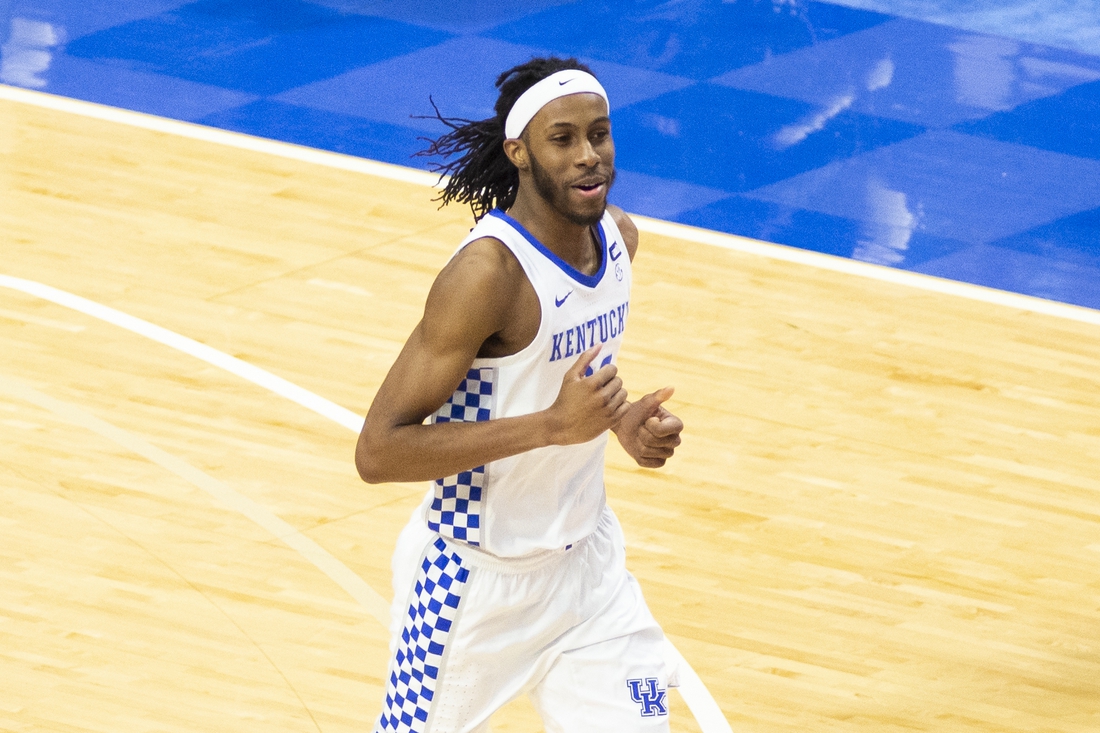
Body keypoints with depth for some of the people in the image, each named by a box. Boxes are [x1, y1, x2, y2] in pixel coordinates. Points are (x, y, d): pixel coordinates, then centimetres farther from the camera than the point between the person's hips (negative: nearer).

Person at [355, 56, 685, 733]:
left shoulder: (619, 237, -2)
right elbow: (378, 453, -28)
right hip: (480, 577, -6)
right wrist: (552, 426, -32)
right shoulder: (489, 272, -26)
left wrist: (623, 421, -2)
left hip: (587, 558, 6)